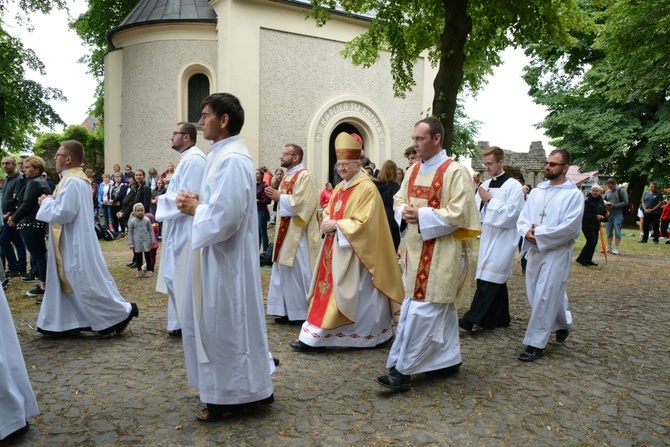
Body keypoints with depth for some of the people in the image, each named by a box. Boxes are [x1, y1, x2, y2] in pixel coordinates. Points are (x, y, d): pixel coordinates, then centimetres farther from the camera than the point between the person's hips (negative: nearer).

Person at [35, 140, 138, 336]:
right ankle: (63, 323, 22)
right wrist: (51, 201, 6)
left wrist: (46, 202, -9)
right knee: (66, 282, 14)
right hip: (71, 243, 10)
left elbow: (63, 213, -25)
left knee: (88, 284, -3)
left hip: (75, 244, -10)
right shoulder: (77, 179, 12)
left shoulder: (72, 181, -20)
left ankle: (123, 312, 5)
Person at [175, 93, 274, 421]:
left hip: (226, 258, -11)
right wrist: (197, 202, 3)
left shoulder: (232, 159, -20)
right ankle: (247, 389, 32)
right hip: (215, 254, 11)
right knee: (218, 325, 19)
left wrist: (195, 209, -11)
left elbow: (226, 215, -28)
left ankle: (232, 398, 19)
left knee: (224, 326, 2)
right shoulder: (220, 155, 13)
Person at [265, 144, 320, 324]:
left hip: (299, 233, -10)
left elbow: (302, 202, -23)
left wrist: (280, 197, -16)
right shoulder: (287, 176, 16)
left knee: (299, 271, -3)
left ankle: (304, 311, 9)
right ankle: (288, 310, 19)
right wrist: (276, 195, 5)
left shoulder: (305, 176, -12)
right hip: (286, 231, 10)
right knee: (285, 271, 11)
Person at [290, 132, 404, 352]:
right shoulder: (340, 187, 13)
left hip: (352, 251, -9)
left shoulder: (367, 188, -14)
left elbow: (363, 222, -21)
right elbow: (329, 212, 19)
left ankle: (316, 337, -1)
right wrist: (327, 222, -3)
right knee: (329, 288, 10)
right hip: (335, 247, 9)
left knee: (341, 294, -4)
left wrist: (336, 225, -19)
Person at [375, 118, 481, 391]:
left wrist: (422, 215, -19)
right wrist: (404, 212, -6)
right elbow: (399, 200, 17)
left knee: (422, 310, -6)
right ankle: (449, 359, 30)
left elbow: (459, 213, -18)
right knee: (442, 309, 17)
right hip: (417, 250, 8)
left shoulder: (455, 171, -12)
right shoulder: (414, 170, 11)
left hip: (442, 253, -8)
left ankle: (403, 370, 0)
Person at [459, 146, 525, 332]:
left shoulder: (513, 186, -8)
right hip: (488, 235, 7)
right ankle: (500, 318, 24)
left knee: (488, 279, -11)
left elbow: (510, 213, -16)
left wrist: (490, 200, -12)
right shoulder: (485, 185, 11)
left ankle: (471, 319, -13)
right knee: (496, 280, 14)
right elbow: (478, 213, 11)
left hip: (503, 238, -7)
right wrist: (481, 201, -8)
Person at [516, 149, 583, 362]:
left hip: (557, 252, -6)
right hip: (534, 250, 6)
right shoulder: (536, 191, 10)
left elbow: (570, 226, -17)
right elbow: (523, 218, 6)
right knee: (535, 294, 14)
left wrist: (539, 233, -16)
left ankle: (536, 343, 1)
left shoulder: (574, 194, -7)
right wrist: (528, 232, -15)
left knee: (544, 296, -8)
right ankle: (563, 324, 39)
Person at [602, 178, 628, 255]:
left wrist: (614, 206, -16)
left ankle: (616, 249, 4)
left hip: (618, 215, -5)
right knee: (609, 232, 9)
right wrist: (605, 204, -6)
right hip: (608, 214, 5)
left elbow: (625, 202, -8)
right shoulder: (607, 192, 12)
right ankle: (609, 248, 17)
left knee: (617, 232, -1)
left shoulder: (621, 191, -3)